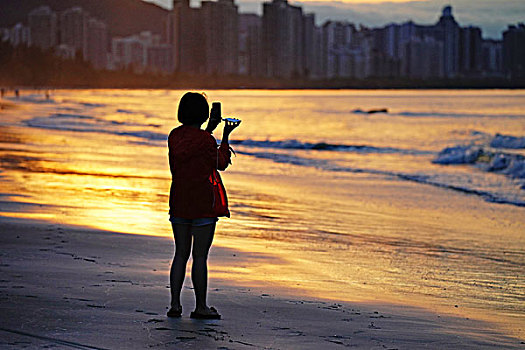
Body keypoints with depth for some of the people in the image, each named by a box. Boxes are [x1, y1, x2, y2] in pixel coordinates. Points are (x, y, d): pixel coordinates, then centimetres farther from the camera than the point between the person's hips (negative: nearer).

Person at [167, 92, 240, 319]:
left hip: (178, 203, 6)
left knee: (181, 254, 11)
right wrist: (225, 137, 10)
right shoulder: (205, 140, -15)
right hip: (203, 205, -6)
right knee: (200, 256, 0)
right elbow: (221, 164, 0)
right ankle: (200, 307, 6)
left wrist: (209, 130, 26)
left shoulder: (174, 136, 3)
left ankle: (175, 305, 8)